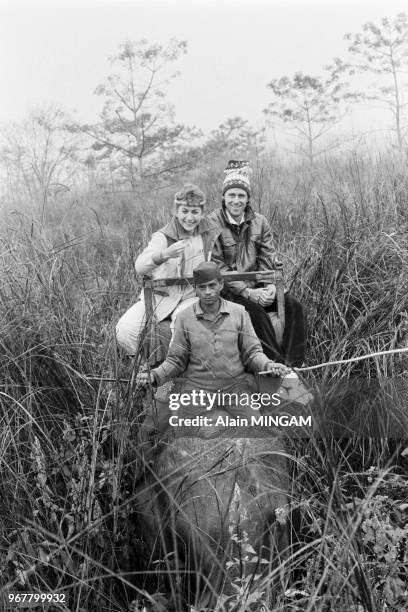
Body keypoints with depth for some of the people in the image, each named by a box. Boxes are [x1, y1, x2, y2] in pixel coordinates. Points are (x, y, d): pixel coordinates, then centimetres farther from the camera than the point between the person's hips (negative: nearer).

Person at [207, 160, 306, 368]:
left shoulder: (260, 222, 9)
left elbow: (268, 260, 6)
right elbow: (216, 267, -13)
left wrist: (270, 286, -15)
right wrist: (247, 292, -20)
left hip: (256, 287, 5)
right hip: (227, 292, -5)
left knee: (293, 306, -14)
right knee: (255, 310, -31)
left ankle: (294, 364, -15)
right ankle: (278, 364, -24)